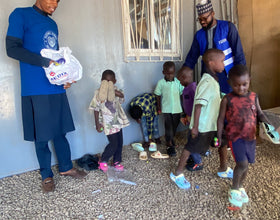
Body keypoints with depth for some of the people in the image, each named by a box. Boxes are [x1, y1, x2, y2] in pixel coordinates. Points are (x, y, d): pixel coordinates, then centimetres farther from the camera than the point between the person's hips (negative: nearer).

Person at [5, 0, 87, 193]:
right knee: (41, 136, 4)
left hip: (57, 88, 6)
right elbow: (12, 48, -11)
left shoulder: (52, 24, 19)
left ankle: (66, 168, 27)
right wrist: (45, 62, -22)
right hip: (36, 90, -6)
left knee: (60, 131, 12)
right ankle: (46, 175, 21)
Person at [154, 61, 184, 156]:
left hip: (177, 108, 3)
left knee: (175, 126, 16)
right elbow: (158, 95, 2)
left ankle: (171, 140, 41)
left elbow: (182, 93, 2)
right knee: (168, 127, -1)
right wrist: (159, 107, 5)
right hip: (166, 109, -2)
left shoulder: (178, 82, -3)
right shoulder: (161, 83, -7)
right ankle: (170, 145, 9)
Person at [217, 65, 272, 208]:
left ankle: (240, 186, 40)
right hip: (235, 137, -4)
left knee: (245, 165, 14)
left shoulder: (253, 97, 2)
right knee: (242, 164, -12)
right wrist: (219, 137, -4)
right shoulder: (227, 100, -10)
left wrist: (267, 124, -10)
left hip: (250, 137, 5)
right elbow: (221, 119, -5)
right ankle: (234, 190, 13)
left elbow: (260, 114, 10)